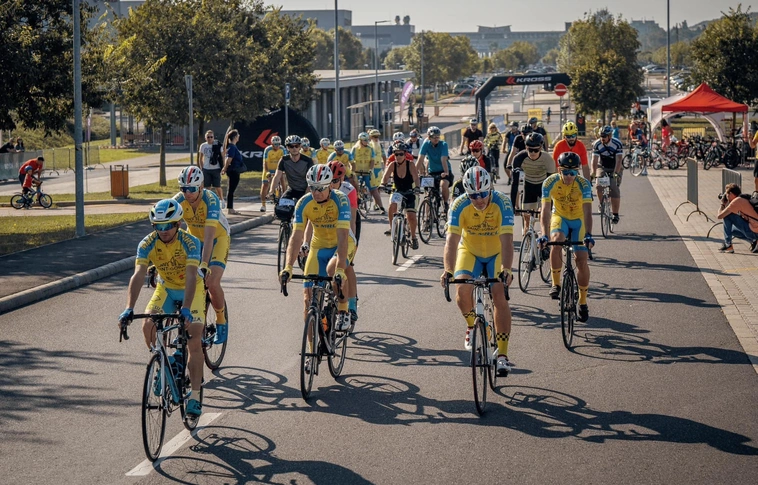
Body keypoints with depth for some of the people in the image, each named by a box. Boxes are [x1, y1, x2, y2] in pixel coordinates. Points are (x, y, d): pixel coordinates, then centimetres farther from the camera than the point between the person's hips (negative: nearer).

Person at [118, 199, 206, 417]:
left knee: (194, 342, -16)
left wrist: (186, 309, -53)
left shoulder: (190, 242, -29)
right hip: (166, 288, 3)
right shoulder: (148, 244, -22)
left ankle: (195, 396, -8)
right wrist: (129, 309, -44)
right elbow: (138, 276, -31)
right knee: (148, 327, -21)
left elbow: (191, 277, -39)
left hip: (191, 289, -3)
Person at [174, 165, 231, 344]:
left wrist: (204, 264, -50)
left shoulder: (210, 199, -33)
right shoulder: (178, 200, -22)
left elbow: (209, 236, -41)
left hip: (218, 238, -4)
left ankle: (221, 322, 5)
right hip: (195, 238, 4)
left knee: (212, 283, -20)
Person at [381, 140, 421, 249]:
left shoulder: (410, 165, -16)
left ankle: (413, 237, 9)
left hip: (409, 193, -2)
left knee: (411, 217, -15)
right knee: (392, 205, -31)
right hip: (397, 192, 2)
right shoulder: (392, 165, -10)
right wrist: (383, 184, -39)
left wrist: (417, 187, -45)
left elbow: (416, 178, -25)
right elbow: (385, 177, -18)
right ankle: (392, 228, -12)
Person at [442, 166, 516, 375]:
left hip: (496, 254, -1)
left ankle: (503, 355, -14)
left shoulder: (501, 203, -28)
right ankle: (472, 326, 10)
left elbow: (506, 240, -35)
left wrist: (506, 269, -50)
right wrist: (448, 270, -46)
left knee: (499, 296, -19)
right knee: (462, 291, -23)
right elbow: (451, 240, -32)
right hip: (470, 251, 1)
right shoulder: (460, 205, -25)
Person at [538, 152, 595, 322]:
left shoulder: (583, 184, -26)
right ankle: (556, 284, -16)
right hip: (560, 217, 0)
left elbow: (587, 211, -33)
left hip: (578, 220, 0)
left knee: (581, 259, -11)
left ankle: (583, 303, 5)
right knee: (557, 240, -33)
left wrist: (588, 235, -47)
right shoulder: (550, 182, -23)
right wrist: (544, 234, -41)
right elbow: (545, 210, -28)